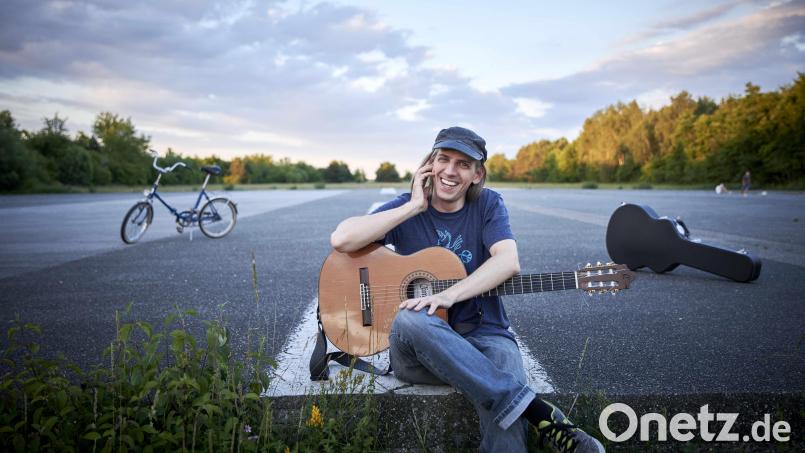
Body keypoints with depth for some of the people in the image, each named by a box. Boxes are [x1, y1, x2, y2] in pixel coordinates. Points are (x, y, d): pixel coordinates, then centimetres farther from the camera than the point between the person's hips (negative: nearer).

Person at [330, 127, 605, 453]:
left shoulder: (487, 204, 6)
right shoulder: (407, 208, 4)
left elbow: (508, 261, -13)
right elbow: (341, 240, -13)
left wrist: (448, 296, -26)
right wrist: (414, 206, -12)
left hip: (484, 334, -1)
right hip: (419, 348, 2)